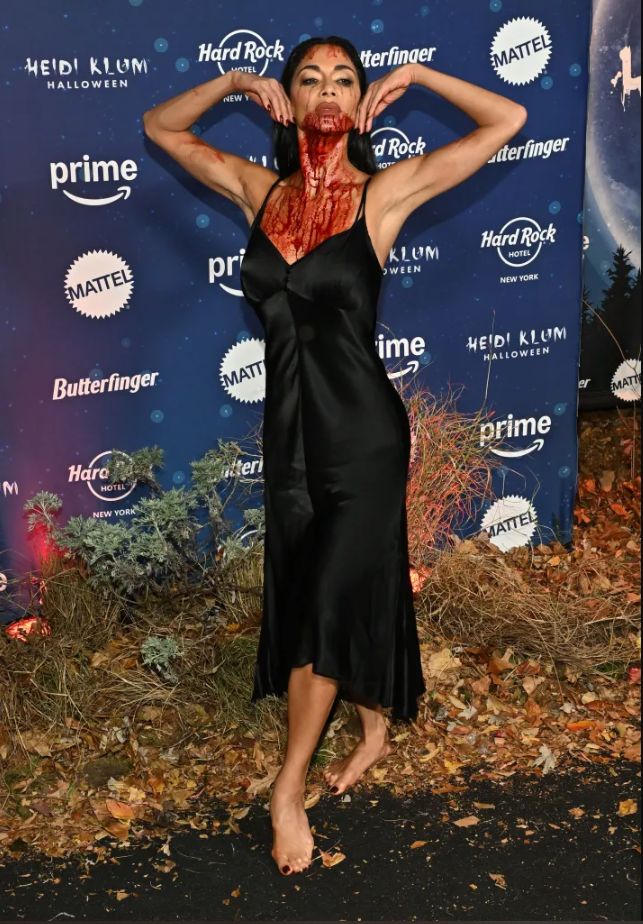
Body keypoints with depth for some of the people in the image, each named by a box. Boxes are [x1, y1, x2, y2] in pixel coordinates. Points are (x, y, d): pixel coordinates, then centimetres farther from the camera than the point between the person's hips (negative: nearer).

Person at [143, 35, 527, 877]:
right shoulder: (261, 190, 4)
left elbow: (508, 120, -9)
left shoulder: (384, 192, -7)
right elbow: (160, 126, 15)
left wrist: (415, 76, -5)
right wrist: (236, 81, 3)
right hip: (290, 429, 5)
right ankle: (376, 728, 41)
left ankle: (288, 790, 15)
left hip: (364, 432, -4)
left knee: (327, 600, 0)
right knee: (339, 587, 18)